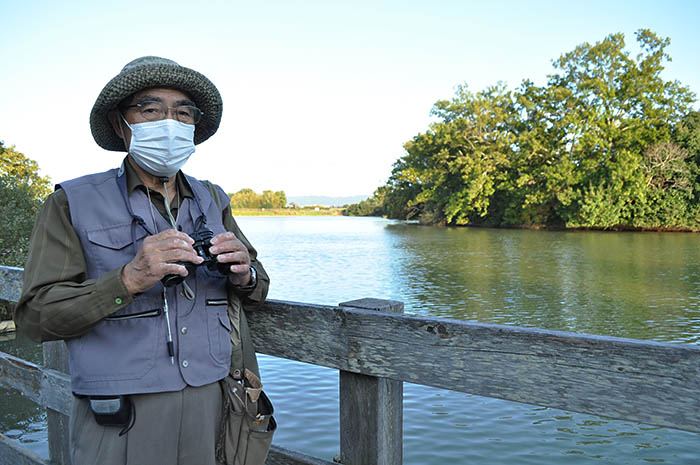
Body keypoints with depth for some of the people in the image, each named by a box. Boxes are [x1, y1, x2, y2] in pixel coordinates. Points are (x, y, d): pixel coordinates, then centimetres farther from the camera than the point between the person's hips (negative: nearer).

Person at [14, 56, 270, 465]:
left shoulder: (212, 201, 10)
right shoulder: (74, 204, -2)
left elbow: (258, 287, 13)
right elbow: (36, 314, -9)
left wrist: (244, 275, -10)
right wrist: (129, 280, -23)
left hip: (214, 403, 4)